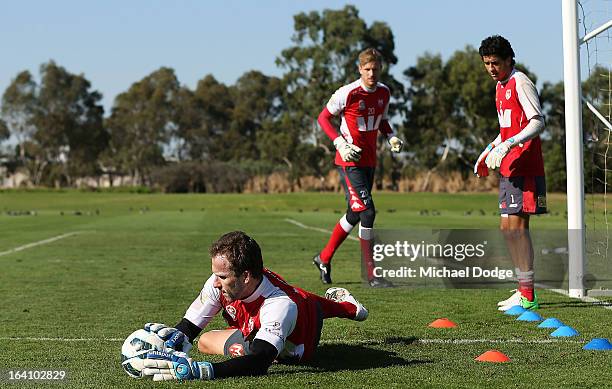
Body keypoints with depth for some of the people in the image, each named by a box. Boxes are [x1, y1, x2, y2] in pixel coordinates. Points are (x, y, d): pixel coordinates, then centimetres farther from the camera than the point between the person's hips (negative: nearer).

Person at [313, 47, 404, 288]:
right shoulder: (347, 93, -14)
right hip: (349, 160, -8)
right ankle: (371, 274, -11)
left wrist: (391, 137, 1)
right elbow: (323, 118, -5)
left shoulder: (384, 93, 6)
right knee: (367, 211, -15)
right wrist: (341, 144, -17)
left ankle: (324, 258, 32)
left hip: (369, 160, 8)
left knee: (354, 214, 14)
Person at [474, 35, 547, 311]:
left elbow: (538, 123, -18)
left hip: (524, 168, -10)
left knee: (516, 226, -11)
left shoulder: (520, 83, -10)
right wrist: (489, 151, 22)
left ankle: (527, 295, -8)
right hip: (509, 167, 10)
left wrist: (508, 145, -27)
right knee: (507, 227, 10)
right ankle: (524, 290, 17)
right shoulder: (501, 86, 19)